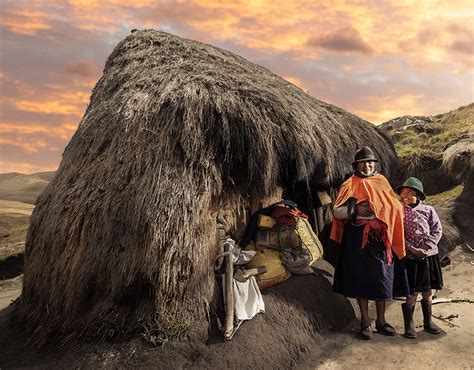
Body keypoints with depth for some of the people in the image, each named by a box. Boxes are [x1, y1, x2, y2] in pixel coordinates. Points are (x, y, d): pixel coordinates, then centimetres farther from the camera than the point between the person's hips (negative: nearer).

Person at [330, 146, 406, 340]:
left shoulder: (382, 182, 9)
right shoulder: (350, 185, 1)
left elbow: (395, 207, 13)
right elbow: (336, 212, -6)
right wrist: (355, 209, -22)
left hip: (380, 237, 3)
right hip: (357, 238, -2)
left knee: (382, 278, 6)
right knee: (361, 277, 4)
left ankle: (381, 320, 22)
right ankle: (365, 321, 18)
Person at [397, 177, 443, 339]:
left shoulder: (428, 210, 4)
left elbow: (437, 230, 1)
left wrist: (426, 246, -12)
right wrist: (412, 249, -16)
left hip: (429, 255, 3)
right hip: (409, 257, -3)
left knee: (427, 291, 14)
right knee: (411, 293, -1)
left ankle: (428, 322, 31)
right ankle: (409, 325, 13)